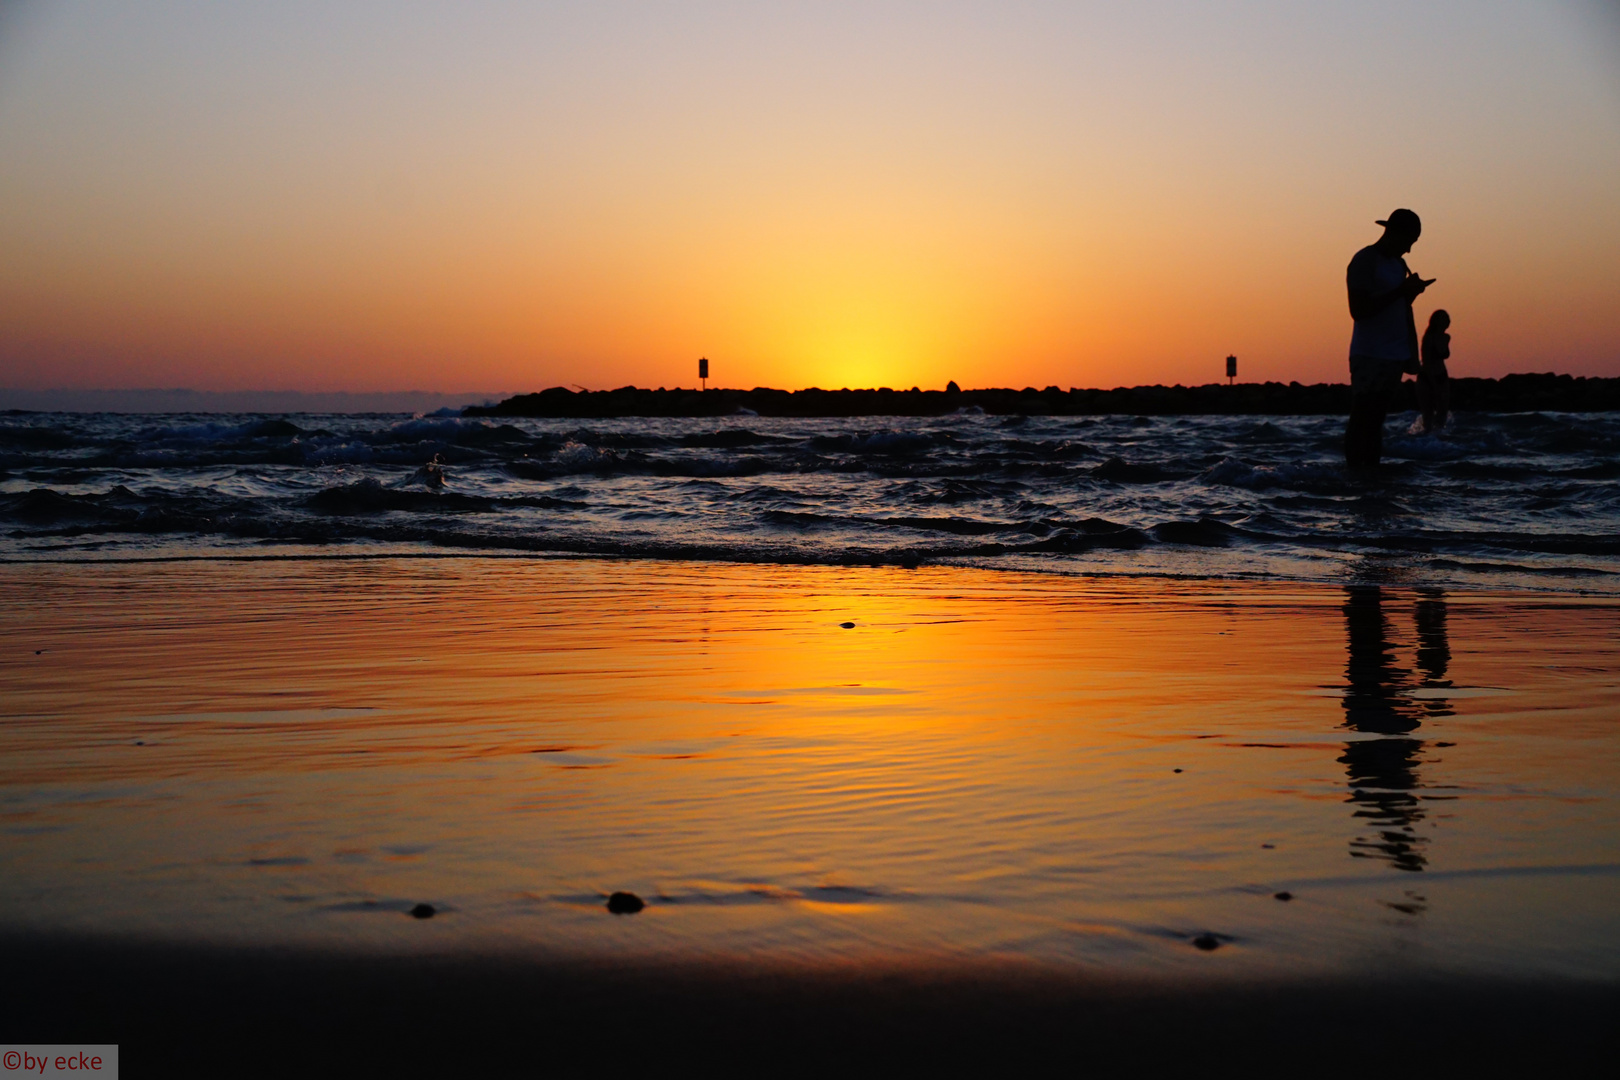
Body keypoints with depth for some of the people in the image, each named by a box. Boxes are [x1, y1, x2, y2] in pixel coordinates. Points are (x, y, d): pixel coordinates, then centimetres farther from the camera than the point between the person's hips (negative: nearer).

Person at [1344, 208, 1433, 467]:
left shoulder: (1398, 264, 19)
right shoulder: (1364, 261, -7)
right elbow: (1358, 310, -16)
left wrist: (1411, 292, 4)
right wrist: (1400, 291, -17)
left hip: (1394, 357, 8)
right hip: (1369, 356, -8)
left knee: (1376, 421, 6)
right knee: (1362, 421, -8)